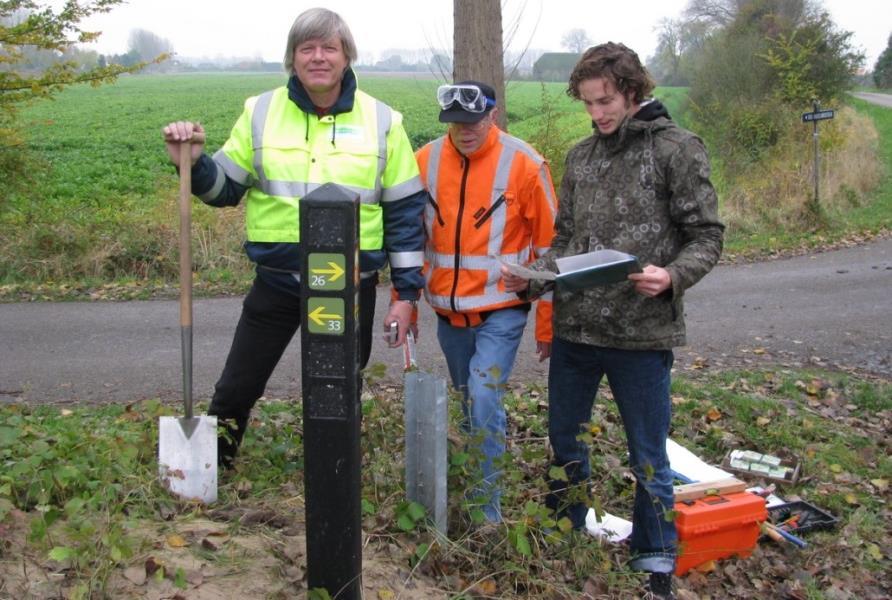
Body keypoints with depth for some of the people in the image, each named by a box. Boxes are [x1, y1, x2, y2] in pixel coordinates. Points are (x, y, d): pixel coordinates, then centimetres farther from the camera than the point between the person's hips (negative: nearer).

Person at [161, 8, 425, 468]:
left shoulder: (381, 120, -1)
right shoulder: (260, 111, 1)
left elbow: (405, 210, 0)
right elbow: (227, 187, 7)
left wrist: (406, 292, -2)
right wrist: (192, 164, -15)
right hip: (277, 281, 1)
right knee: (237, 387, 10)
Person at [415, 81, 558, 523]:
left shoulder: (524, 165, -11)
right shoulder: (425, 162, -1)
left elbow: (548, 249, -6)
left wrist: (547, 325, -5)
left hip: (501, 309, -4)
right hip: (448, 310, 4)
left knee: (484, 400, -14)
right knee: (470, 403, 17)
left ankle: (487, 507, 0)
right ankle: (467, 489, 36)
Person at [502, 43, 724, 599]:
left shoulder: (678, 148, -4)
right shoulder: (581, 156, 11)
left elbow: (706, 235, -6)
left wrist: (672, 276, -25)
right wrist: (532, 278, -2)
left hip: (643, 332, -5)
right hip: (574, 327, 6)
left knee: (648, 457, 8)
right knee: (565, 442, 18)